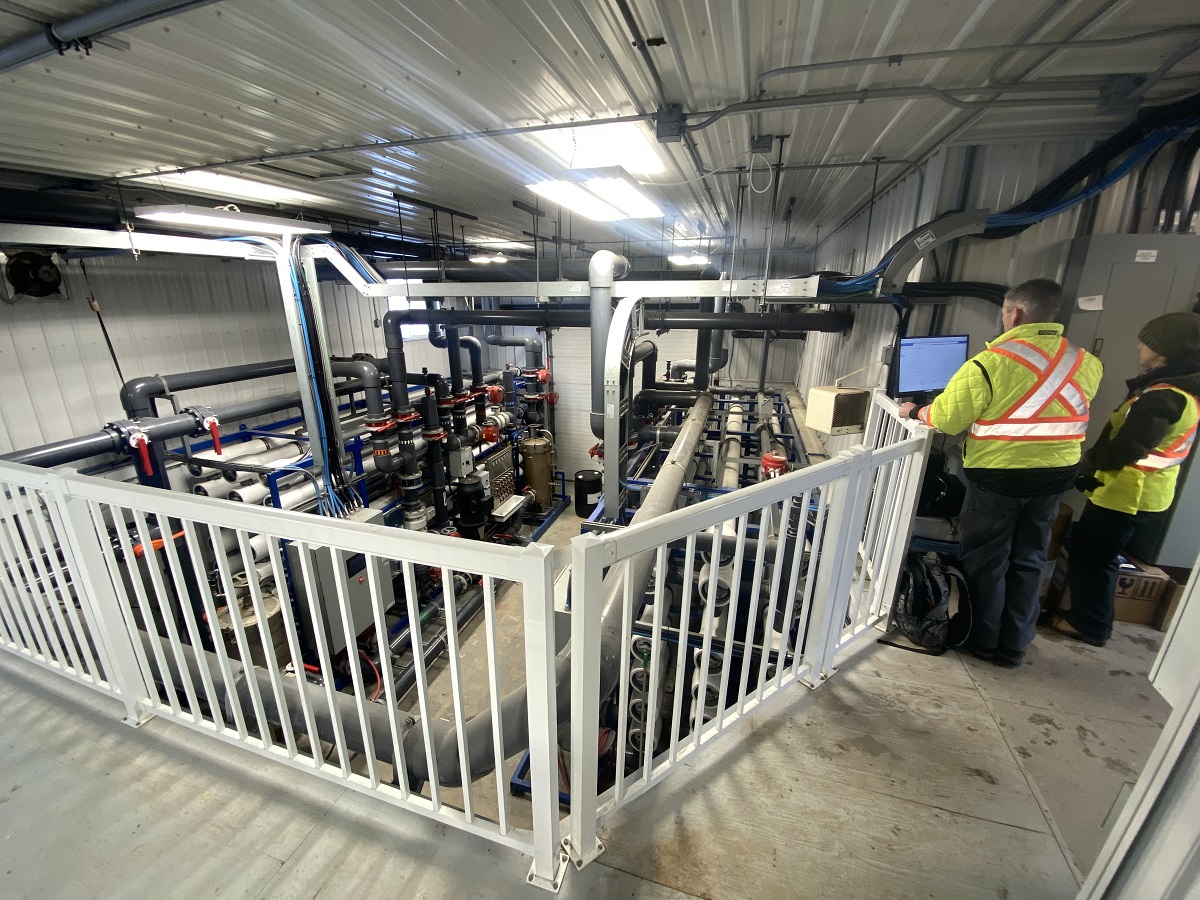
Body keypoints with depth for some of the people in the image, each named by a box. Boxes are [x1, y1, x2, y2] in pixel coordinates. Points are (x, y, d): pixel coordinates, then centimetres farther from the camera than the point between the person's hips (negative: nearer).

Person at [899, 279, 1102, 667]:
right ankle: (1014, 646, 28)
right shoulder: (1086, 363, 1)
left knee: (986, 559, 11)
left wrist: (915, 411, 3)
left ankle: (982, 639, 25)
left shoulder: (992, 362, -19)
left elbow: (947, 418, -16)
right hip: (1057, 476, 6)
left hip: (999, 477, -5)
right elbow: (1062, 412, 12)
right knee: (1028, 561, 16)